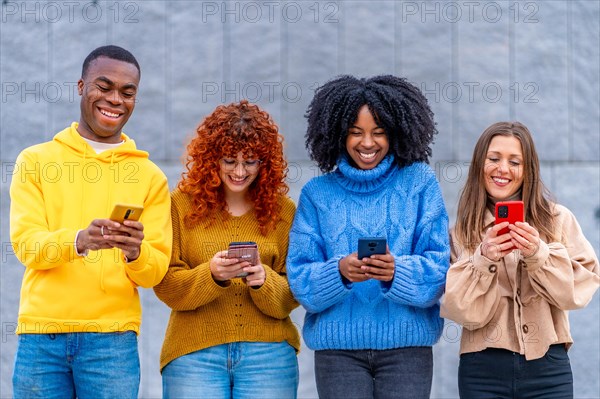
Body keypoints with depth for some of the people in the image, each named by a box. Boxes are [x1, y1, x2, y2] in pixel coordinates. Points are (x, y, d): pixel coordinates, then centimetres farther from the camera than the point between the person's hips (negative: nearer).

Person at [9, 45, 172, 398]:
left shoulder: (150, 177, 10)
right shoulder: (36, 160, 8)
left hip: (112, 340, 0)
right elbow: (25, 244, -4)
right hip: (41, 335, 0)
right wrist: (79, 240, -24)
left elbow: (156, 271, 4)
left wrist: (135, 252, -19)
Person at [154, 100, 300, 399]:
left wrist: (264, 281, -17)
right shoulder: (182, 204, 2)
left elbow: (289, 299, 3)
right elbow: (166, 287, -3)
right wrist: (211, 274, -20)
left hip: (268, 354, 1)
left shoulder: (282, 211, 6)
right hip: (193, 353, -1)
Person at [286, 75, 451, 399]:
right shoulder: (318, 193, 7)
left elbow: (439, 265, -2)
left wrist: (396, 272, -22)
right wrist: (339, 272, -20)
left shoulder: (419, 182, 5)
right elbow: (300, 279, 0)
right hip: (338, 345, 1)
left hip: (406, 342, 0)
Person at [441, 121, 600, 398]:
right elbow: (461, 308, -4)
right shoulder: (462, 230, 4)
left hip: (546, 364, 0)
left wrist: (539, 255, -17)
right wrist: (483, 260, -19)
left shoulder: (558, 220, 4)